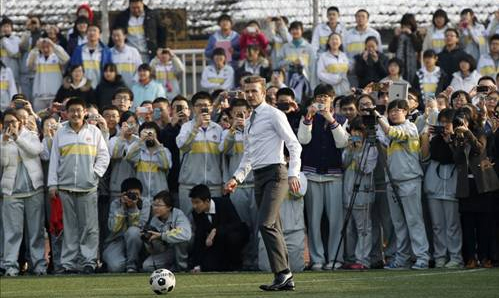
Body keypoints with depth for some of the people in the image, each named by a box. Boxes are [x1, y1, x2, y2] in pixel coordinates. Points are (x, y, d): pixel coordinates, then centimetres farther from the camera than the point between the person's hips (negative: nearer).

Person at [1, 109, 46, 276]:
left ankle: (39, 263, 5)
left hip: (34, 189, 0)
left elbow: (36, 150, -10)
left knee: (36, 229, 2)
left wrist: (18, 137, -16)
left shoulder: (30, 136, 10)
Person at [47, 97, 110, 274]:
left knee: (89, 226, -5)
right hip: (65, 186, 1)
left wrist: (96, 173, -6)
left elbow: (103, 155, 8)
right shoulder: (61, 134, 10)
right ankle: (69, 262, 3)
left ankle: (89, 261, -3)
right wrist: (52, 184, 4)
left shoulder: (94, 132, 7)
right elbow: (54, 159, 10)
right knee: (70, 226, 2)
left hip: (88, 186, -1)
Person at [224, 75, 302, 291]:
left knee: (266, 224, -21)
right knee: (273, 228, 6)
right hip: (259, 176, 8)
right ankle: (286, 279, 8)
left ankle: (282, 273, -19)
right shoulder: (250, 121, 20)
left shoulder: (274, 115, -4)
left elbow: (294, 145, -9)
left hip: (275, 174, -8)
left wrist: (293, 174, -19)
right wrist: (237, 178, 14)